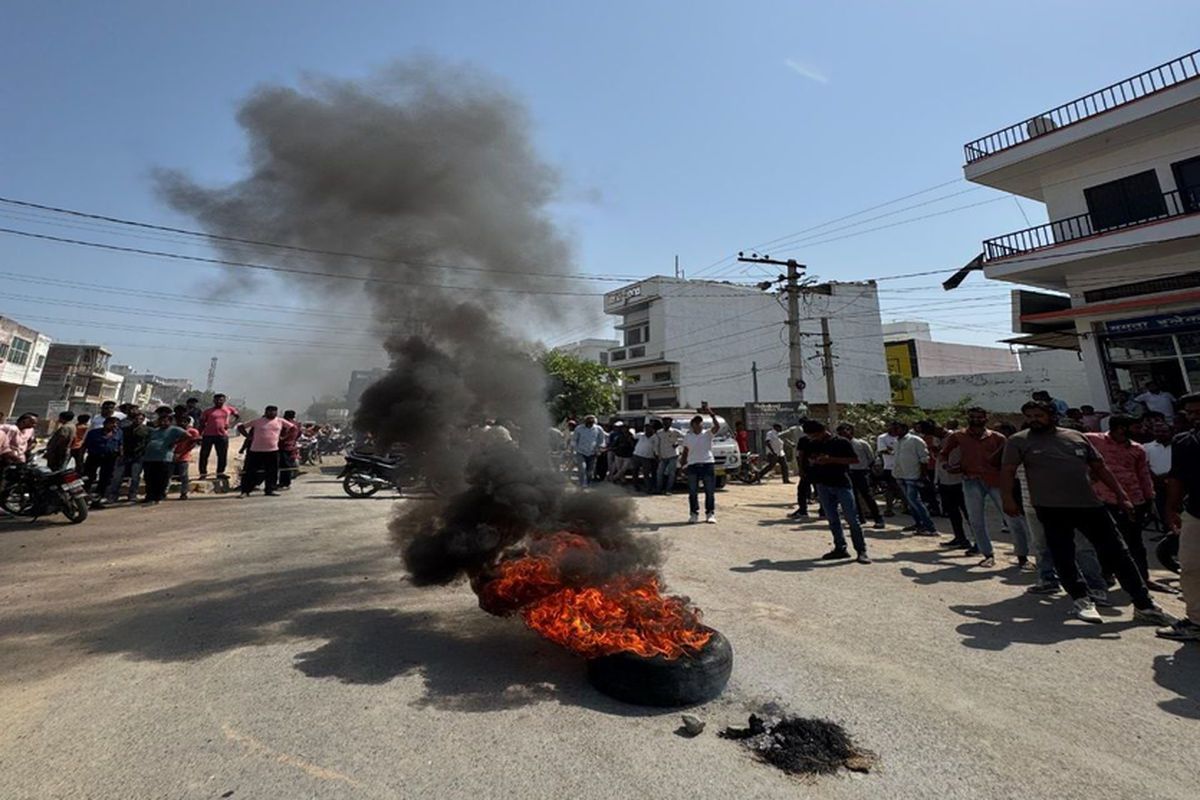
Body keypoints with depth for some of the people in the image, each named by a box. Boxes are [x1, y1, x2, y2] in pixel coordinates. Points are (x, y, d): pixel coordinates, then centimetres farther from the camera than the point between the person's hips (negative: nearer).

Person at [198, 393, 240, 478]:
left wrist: (230, 423, 2)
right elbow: (202, 424, 4)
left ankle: (220, 472, 19)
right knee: (204, 455, 1)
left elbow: (237, 416, 20)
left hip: (223, 435, 2)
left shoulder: (229, 409, 6)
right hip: (208, 435, -1)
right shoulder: (208, 411, 1)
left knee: (222, 455, 6)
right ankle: (203, 473, 10)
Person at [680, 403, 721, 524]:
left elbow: (717, 426, -16)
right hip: (692, 465, 2)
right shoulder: (687, 436, 10)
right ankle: (694, 514, 14)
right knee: (692, 492, 4)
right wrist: (682, 462, 2)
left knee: (710, 492, 2)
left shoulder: (708, 434, 3)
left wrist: (711, 414, -26)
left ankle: (710, 514, 10)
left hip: (708, 464, -2)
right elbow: (685, 451, 14)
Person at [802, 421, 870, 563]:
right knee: (832, 519, 9)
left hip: (842, 484, -5)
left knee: (852, 518, -3)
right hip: (823, 486, 5)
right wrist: (812, 461, -6)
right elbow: (808, 461, 19)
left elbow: (855, 459, -9)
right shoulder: (812, 445, 9)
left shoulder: (841, 442, -6)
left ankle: (861, 551, 3)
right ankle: (840, 548, 17)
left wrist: (831, 459, -19)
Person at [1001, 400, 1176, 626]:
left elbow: (1100, 468, 17)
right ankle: (1081, 600, 14)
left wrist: (1121, 495, 13)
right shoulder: (1018, 441, -1)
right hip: (1051, 508, -4)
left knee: (1117, 553, 8)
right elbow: (1008, 472, -6)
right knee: (1063, 557, 0)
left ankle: (1144, 605, 19)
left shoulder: (1077, 436, 10)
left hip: (1090, 504, 4)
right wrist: (1008, 499, -16)